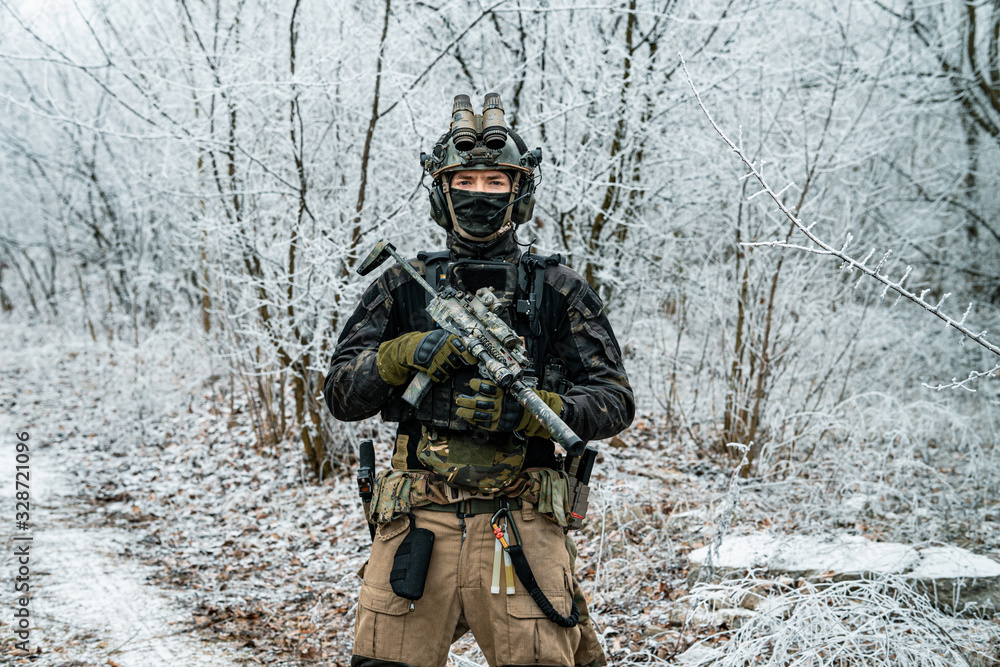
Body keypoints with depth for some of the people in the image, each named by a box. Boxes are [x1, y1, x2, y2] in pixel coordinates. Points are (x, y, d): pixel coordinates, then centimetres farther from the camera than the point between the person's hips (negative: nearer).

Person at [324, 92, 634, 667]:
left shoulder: (559, 290, 8)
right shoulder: (402, 287, 12)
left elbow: (616, 400, 4)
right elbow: (341, 394, 9)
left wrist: (526, 411, -13)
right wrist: (403, 356, -10)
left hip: (521, 525, -1)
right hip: (418, 519, 1)